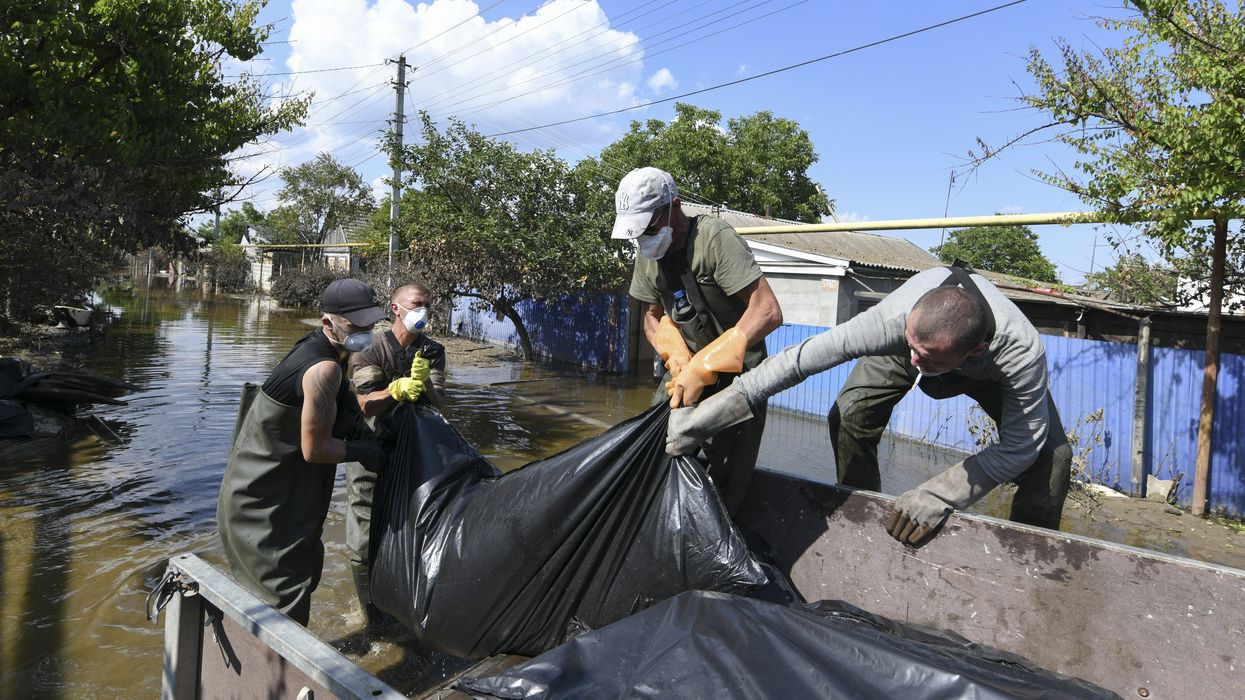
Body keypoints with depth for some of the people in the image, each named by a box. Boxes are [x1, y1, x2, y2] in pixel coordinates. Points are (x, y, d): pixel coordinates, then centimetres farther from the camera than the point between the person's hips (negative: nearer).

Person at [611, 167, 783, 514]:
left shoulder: (715, 238, -23)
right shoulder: (648, 253, -1)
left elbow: (768, 312, -29)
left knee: (725, 480, -8)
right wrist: (677, 362, -9)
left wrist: (705, 368, -33)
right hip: (689, 365, 6)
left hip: (737, 368, -6)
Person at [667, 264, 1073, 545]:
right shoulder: (897, 318, -46)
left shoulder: (1022, 353, -44)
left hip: (990, 371, 0)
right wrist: (713, 410, -45)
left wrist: (939, 495, -39)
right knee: (849, 418, -18)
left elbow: (1019, 447, -31)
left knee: (1050, 453, -18)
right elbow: (804, 357, -43)